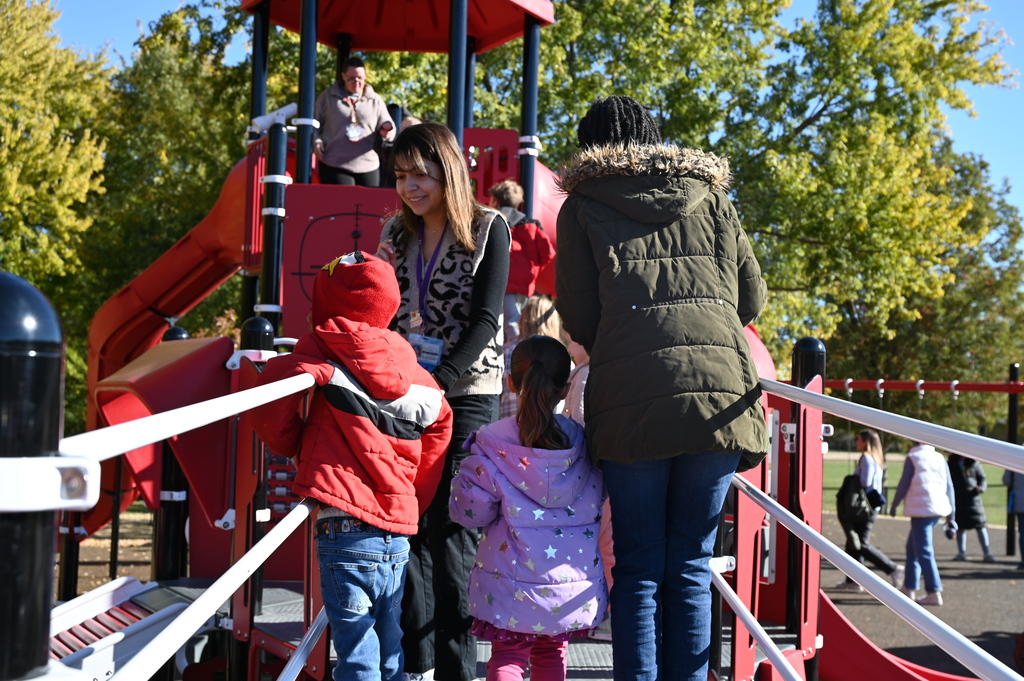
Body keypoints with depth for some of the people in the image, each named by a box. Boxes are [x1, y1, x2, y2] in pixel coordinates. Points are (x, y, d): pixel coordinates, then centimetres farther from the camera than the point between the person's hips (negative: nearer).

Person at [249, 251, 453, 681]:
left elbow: (269, 413, -8)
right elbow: (439, 423, 13)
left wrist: (292, 444, 12)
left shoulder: (321, 351, -2)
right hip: (398, 533, 5)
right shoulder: (405, 365, 10)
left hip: (346, 528, -5)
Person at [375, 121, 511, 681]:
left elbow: (485, 319, -10)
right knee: (409, 527, 3)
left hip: (466, 395, -5)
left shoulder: (488, 229, -3)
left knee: (450, 531, -5)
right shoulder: (397, 232, 12)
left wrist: (439, 381, -19)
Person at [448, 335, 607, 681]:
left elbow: (468, 511, -9)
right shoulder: (585, 444, -2)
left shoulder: (491, 445, -12)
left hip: (513, 582, -3)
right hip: (574, 586, 3)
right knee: (551, 653, 21)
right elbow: (599, 496, 10)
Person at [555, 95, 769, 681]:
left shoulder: (582, 207, 12)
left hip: (632, 397, -2)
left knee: (638, 567, 5)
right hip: (722, 391, 2)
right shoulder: (711, 197, 18)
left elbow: (579, 317, 6)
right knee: (692, 564, 9)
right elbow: (752, 299, 17)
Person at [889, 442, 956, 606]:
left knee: (924, 552, -5)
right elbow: (949, 486, 10)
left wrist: (894, 505, 7)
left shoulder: (912, 457, -3)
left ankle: (934, 593, -11)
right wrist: (950, 513, 14)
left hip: (921, 509, -6)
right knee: (912, 547, 18)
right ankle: (909, 588, 23)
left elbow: (904, 483, -5)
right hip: (939, 509, 6)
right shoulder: (939, 458, 11)